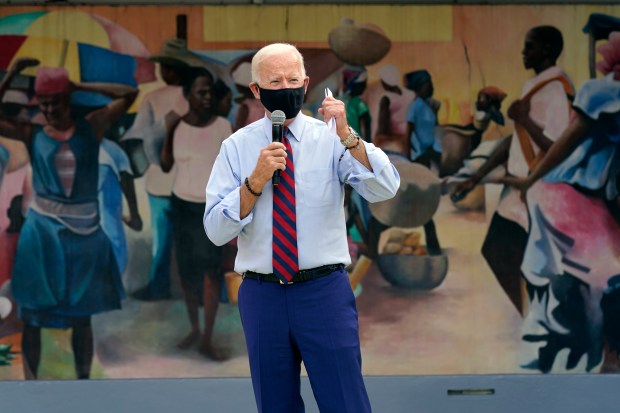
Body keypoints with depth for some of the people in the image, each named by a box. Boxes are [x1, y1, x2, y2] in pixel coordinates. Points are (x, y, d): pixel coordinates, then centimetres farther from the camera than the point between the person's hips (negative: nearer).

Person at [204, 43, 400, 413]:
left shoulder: (329, 139, 1)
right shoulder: (237, 147, 4)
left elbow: (386, 189, -14)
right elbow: (216, 229, -3)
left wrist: (347, 136, -27)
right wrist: (256, 180, -16)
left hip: (325, 291, -1)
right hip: (262, 295, 1)